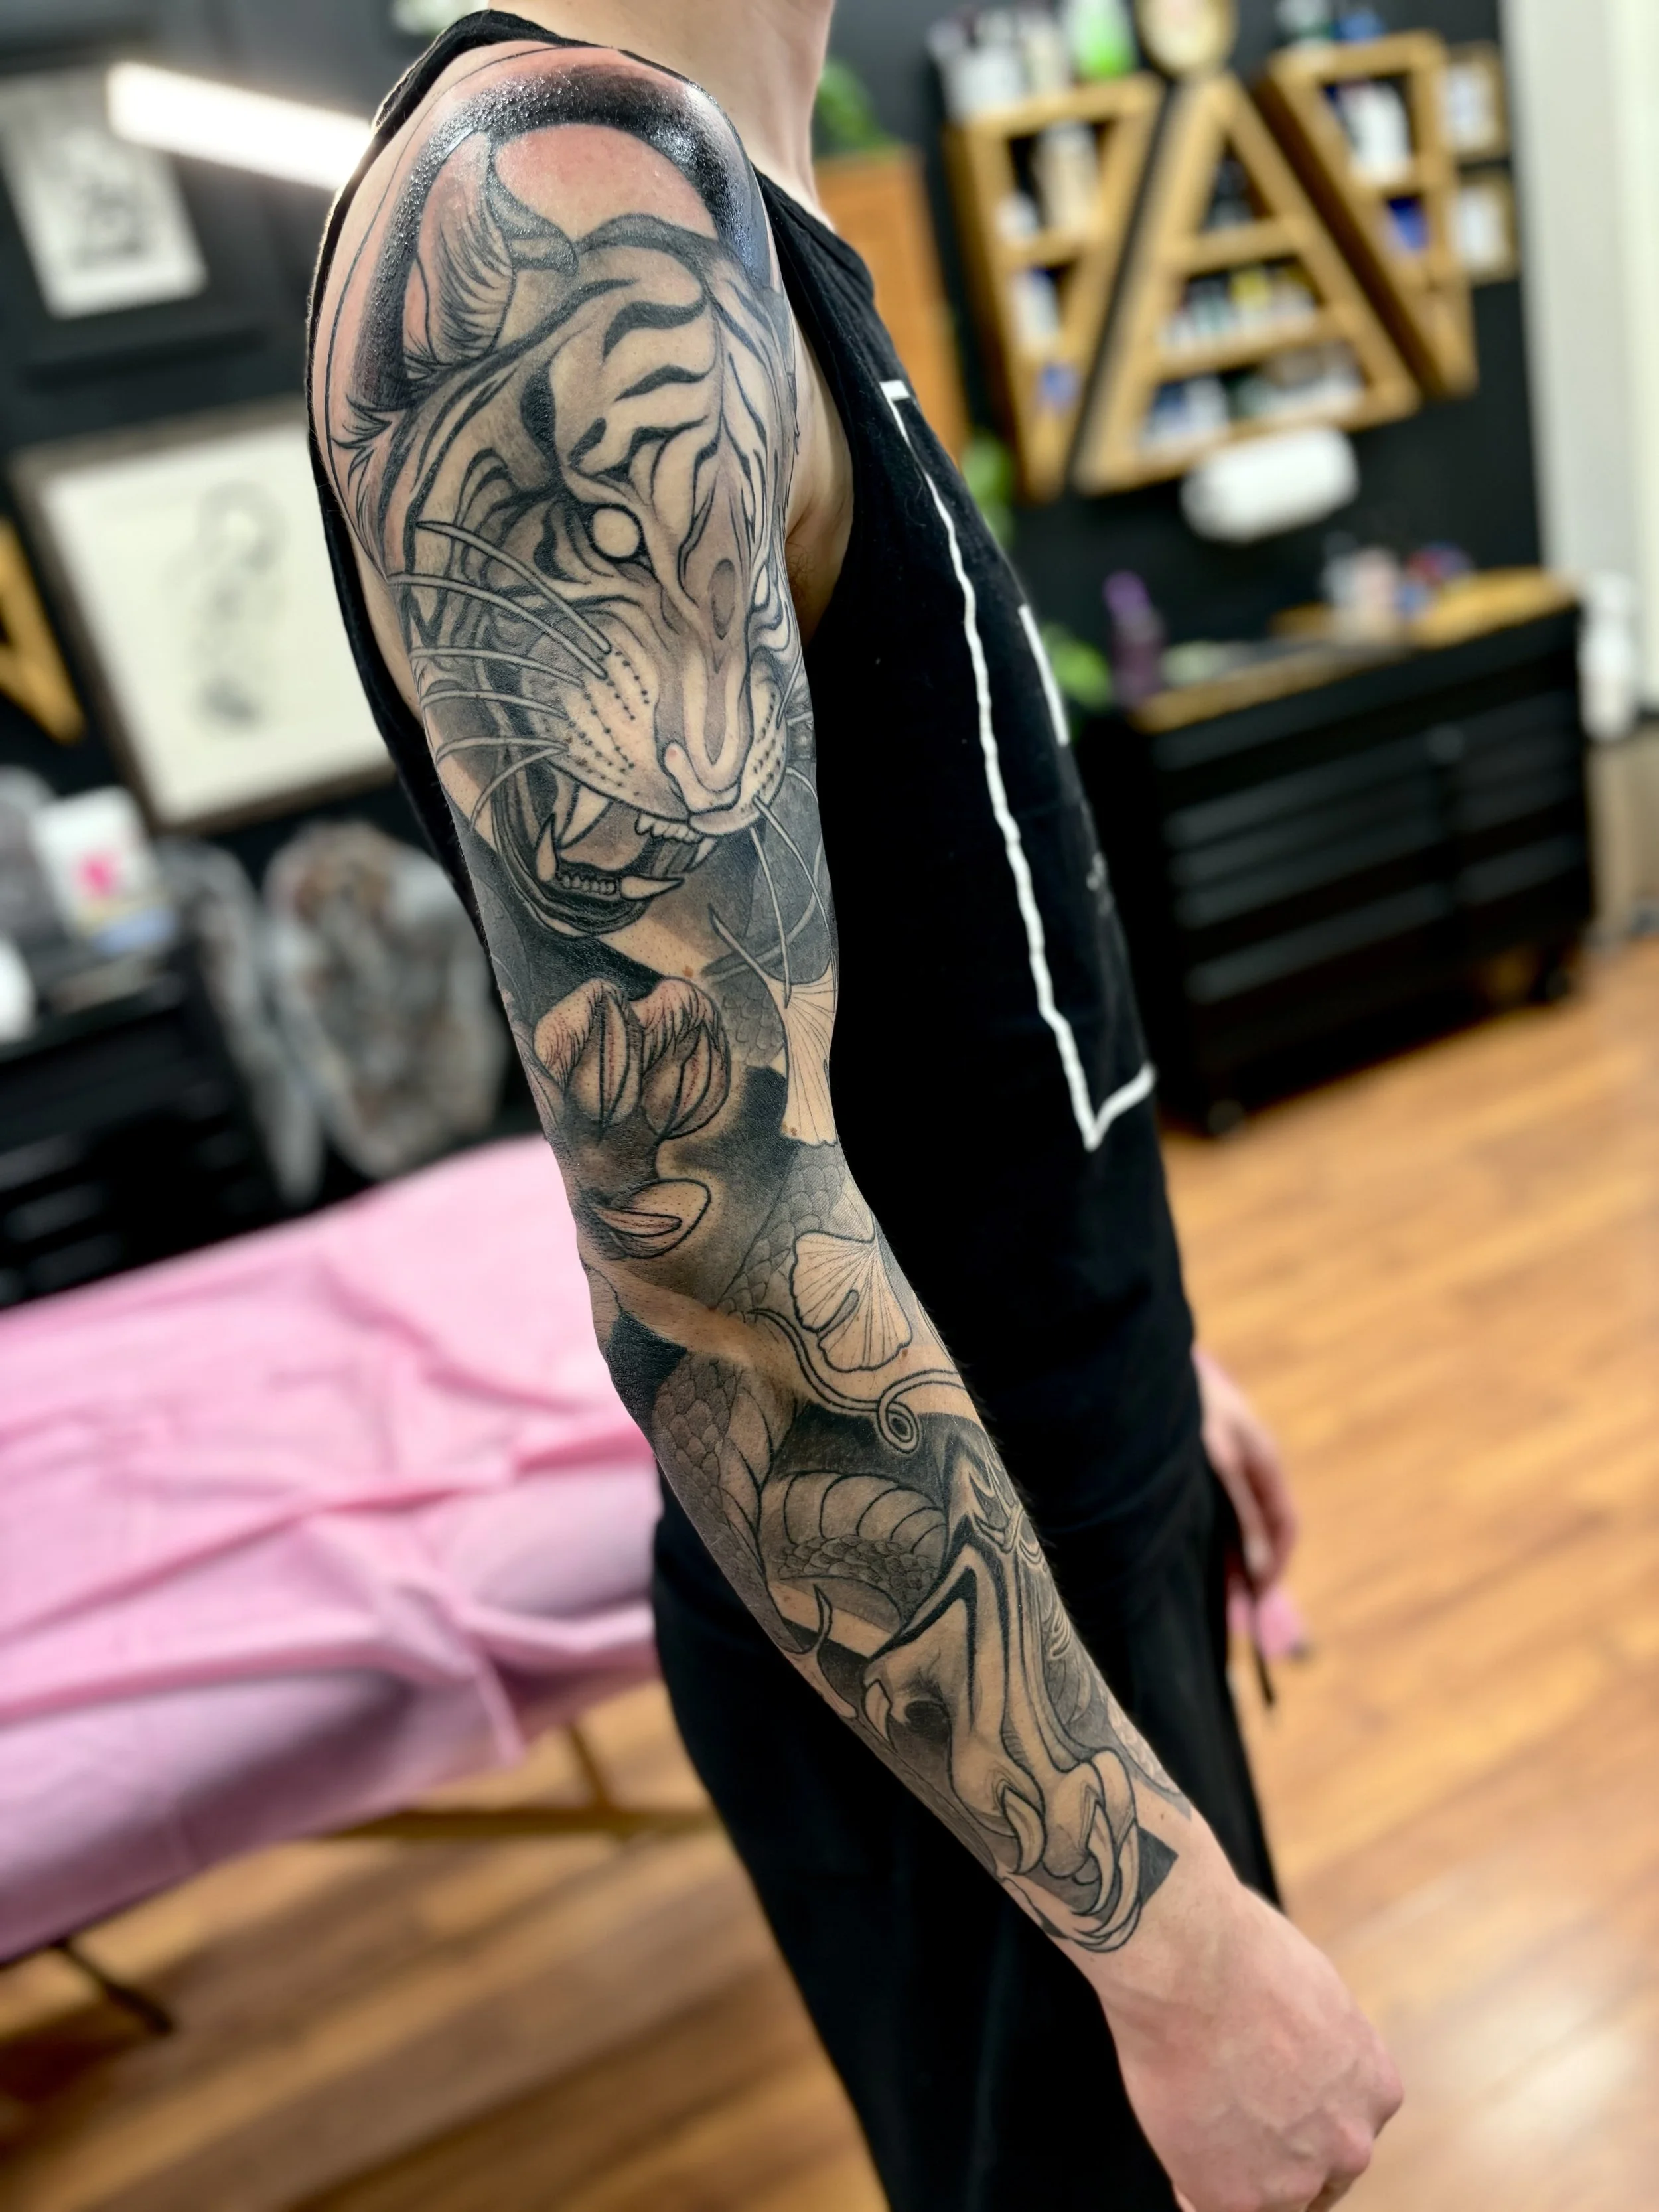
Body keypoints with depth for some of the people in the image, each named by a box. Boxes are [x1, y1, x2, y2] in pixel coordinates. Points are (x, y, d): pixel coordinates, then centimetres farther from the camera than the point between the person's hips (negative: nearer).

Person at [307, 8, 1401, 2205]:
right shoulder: (545, 214, -22)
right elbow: (700, 1216, -30)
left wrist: (1145, 1360, 19)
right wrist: (1170, 1937, -22)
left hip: (1060, 1512, 9)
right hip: (926, 1644, -9)